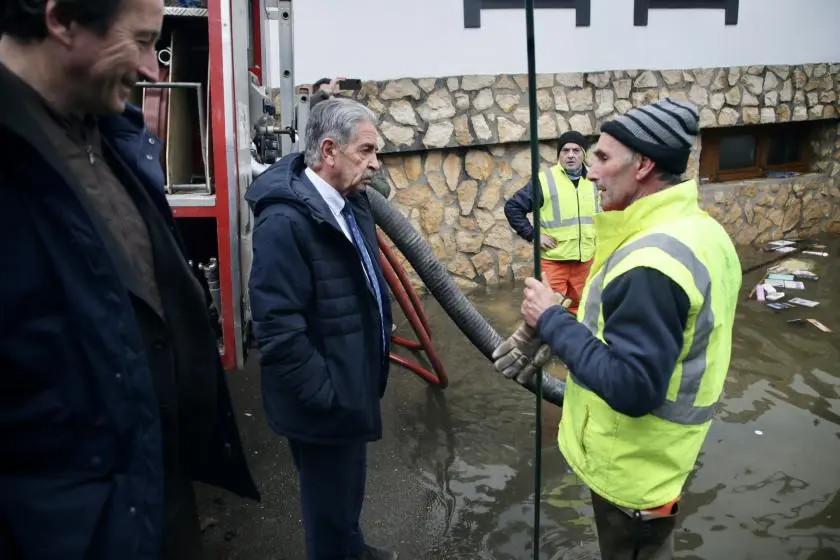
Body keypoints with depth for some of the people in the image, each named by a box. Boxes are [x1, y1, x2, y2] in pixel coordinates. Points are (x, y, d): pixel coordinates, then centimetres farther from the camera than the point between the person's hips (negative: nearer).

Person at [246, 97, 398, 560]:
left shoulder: (350, 202, 4)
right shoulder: (285, 220, -26)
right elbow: (278, 331, -29)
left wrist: (375, 368, 15)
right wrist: (326, 398, -22)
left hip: (355, 387, 9)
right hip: (323, 402, -9)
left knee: (349, 487, 29)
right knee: (329, 503, 12)